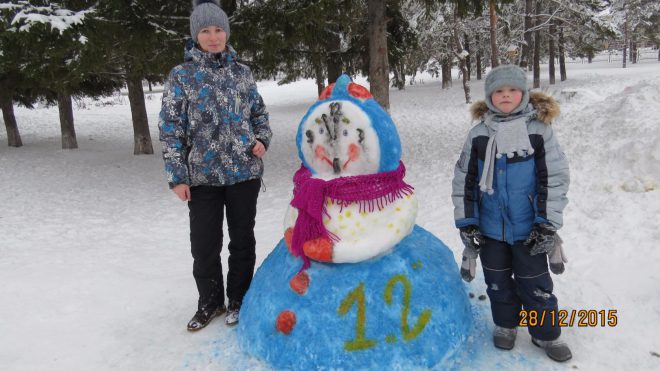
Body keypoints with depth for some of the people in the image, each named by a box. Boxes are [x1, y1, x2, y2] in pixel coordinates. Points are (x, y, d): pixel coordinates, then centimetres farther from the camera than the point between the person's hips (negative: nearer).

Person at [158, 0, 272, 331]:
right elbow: (171, 129, -3)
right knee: (204, 245, 6)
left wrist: (262, 139, -4)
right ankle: (210, 302, 29)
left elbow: (259, 112, 17)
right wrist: (176, 176, -8)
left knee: (242, 240, 11)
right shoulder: (181, 76, -2)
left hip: (244, 171, 2)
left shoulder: (242, 73, 6)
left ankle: (238, 299, 30)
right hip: (202, 176, -1)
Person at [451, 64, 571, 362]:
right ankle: (505, 324, 39)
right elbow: (464, 179, 2)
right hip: (489, 226, 2)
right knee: (497, 280, 17)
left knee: (535, 283, 10)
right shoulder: (479, 133, -2)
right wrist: (466, 221, -1)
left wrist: (547, 224, -10)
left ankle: (546, 334, 30)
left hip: (529, 227, -2)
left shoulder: (539, 129, -7)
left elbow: (555, 179, -6)